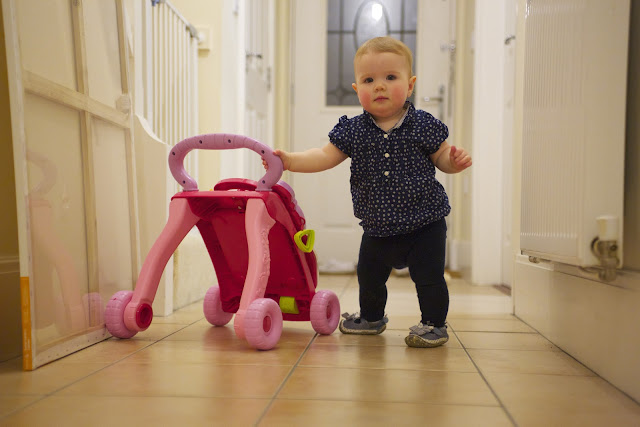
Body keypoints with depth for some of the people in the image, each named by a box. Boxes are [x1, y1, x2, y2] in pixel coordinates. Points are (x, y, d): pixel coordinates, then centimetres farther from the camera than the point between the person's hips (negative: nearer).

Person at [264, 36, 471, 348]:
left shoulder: (424, 125, -9)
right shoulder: (353, 130, -5)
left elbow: (441, 156, 2)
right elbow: (325, 157, -6)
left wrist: (455, 161, -20)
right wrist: (289, 160, -17)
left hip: (424, 222, -3)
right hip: (378, 228, 4)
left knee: (428, 276, -2)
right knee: (369, 275, 19)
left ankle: (434, 325, 22)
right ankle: (371, 318, 45)